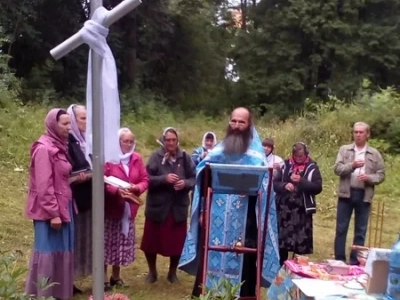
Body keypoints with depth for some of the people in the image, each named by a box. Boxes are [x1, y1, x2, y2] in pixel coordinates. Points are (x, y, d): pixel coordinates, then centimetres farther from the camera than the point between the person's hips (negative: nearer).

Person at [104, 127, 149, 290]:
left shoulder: (137, 158, 7)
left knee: (123, 243, 12)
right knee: (107, 243, -1)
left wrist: (137, 188, -13)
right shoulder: (108, 158, -11)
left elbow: (145, 180, 7)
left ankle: (116, 276, 27)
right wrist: (116, 190, -26)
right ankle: (103, 278, 11)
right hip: (111, 207, -5)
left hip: (129, 208, 5)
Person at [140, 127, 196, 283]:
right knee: (152, 240, 8)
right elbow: (147, 179, -11)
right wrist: (164, 179, -23)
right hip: (157, 206, -1)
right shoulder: (156, 156, -6)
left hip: (178, 207, 2)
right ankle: (152, 271, 30)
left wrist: (185, 183, -16)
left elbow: (194, 178, 3)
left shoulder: (185, 157, 0)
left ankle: (172, 272, 30)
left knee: (177, 241, 8)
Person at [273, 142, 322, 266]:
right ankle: (282, 266, 20)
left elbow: (318, 187, -6)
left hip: (302, 210, -2)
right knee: (281, 240, 7)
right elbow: (275, 183, 6)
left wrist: (301, 181, -17)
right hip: (284, 208, 2)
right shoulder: (286, 165, 8)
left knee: (301, 242, -2)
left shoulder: (312, 167, 3)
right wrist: (284, 185, -14)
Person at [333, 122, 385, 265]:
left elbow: (381, 175, 3)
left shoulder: (375, 154, 4)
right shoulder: (344, 150, 3)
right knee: (341, 229, 5)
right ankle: (339, 261, 15)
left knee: (360, 231, 7)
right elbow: (337, 169, -7)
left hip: (364, 195, 0)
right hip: (346, 194, 0)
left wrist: (369, 178, -16)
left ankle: (355, 262, 17)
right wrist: (352, 165, -23)